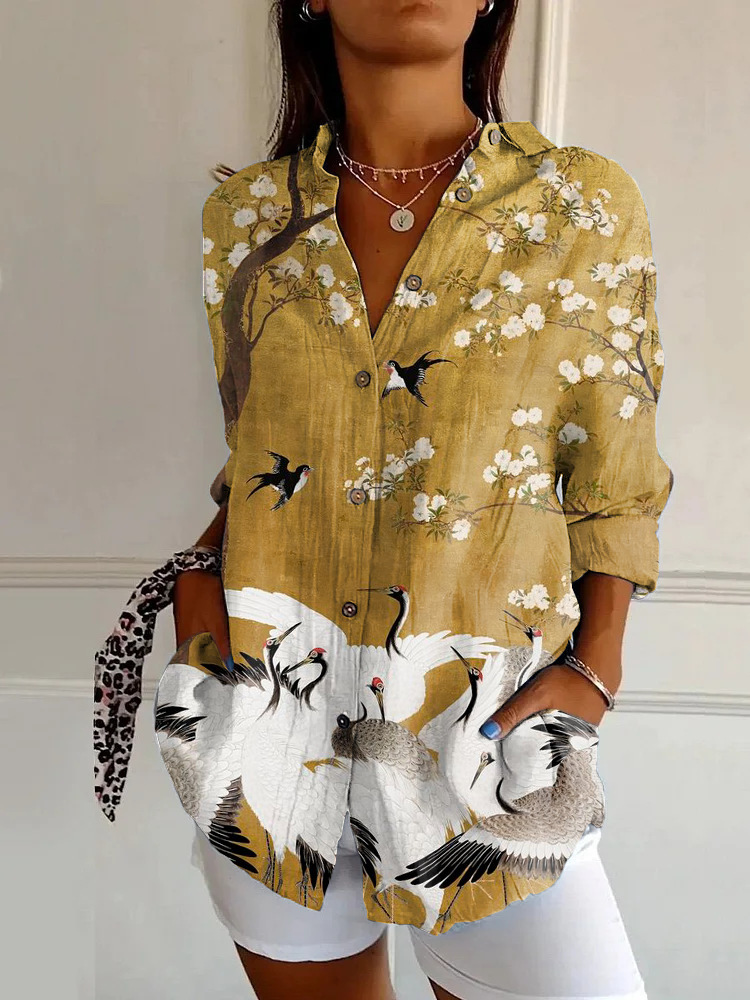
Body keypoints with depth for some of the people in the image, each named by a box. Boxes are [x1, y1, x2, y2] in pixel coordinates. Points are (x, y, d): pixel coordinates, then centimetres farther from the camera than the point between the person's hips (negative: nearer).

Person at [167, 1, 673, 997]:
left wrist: (592, 668, -8)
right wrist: (200, 571, -3)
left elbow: (614, 481, 2)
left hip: (487, 726, -1)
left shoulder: (587, 206, -2)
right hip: (274, 708, 2)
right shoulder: (246, 212, 4)